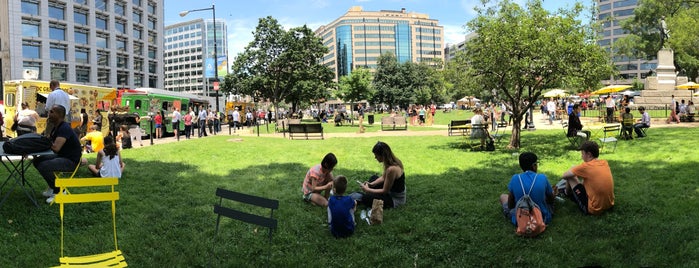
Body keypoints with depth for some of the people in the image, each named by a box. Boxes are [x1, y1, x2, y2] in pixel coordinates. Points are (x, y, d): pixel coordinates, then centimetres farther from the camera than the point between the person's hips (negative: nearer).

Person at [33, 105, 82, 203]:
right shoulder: (56, 127, 11)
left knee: (43, 166, -24)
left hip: (71, 161, -10)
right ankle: (53, 187, 18)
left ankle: (59, 191, -6)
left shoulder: (64, 128, -21)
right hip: (61, 156, 10)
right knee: (37, 161, 9)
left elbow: (56, 147, -30)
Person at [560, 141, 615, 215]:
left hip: (594, 210, -7)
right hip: (610, 205, 7)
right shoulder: (605, 163, 1)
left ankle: (568, 194, 34)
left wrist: (573, 170, 11)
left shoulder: (586, 166, -18)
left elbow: (564, 176, -7)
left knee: (570, 177, 4)